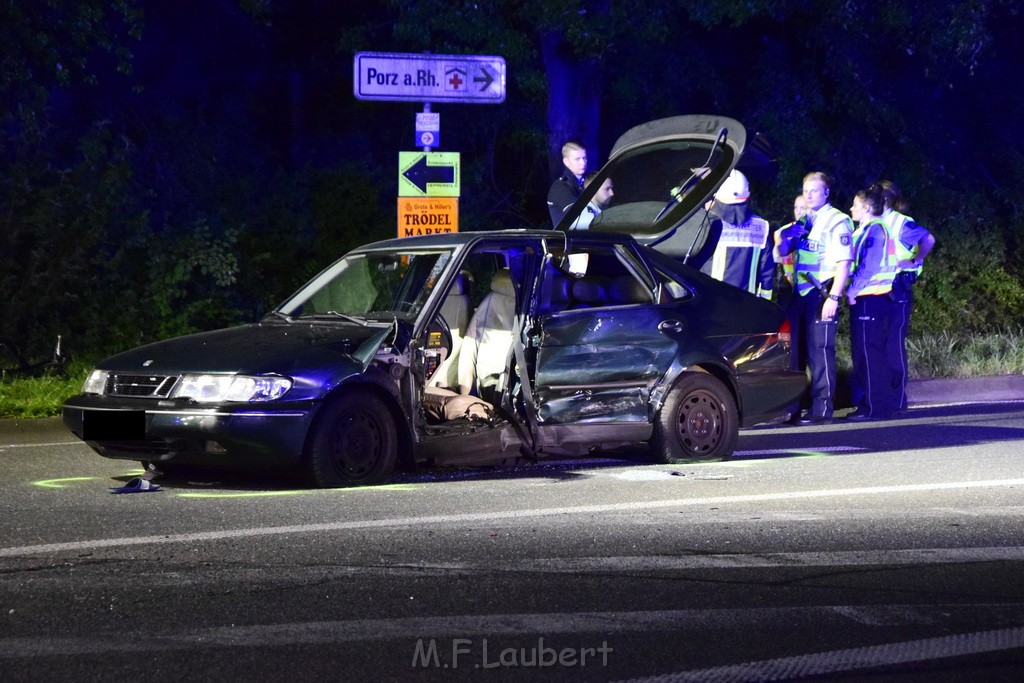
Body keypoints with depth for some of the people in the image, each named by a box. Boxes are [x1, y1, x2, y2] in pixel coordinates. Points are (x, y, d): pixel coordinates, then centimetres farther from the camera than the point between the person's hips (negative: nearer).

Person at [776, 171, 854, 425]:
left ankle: (822, 408, -3)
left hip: (822, 293, -8)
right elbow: (782, 252, 25)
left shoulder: (837, 221, -6)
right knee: (796, 349, 10)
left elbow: (844, 262, -13)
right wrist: (789, 236, 5)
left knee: (820, 349, -7)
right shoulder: (804, 221, 18)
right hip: (800, 291, 8)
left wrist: (834, 297, -18)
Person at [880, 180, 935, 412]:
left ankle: (898, 398, -3)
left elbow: (928, 240, -19)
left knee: (895, 342, -6)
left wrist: (913, 262, -13)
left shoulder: (900, 223, -8)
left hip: (896, 287, -7)